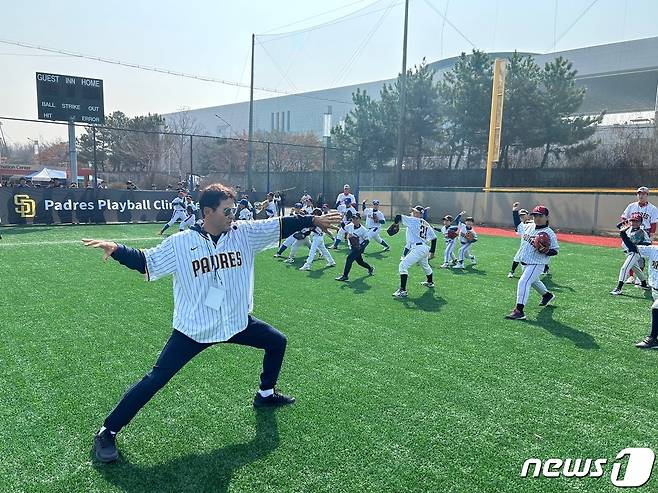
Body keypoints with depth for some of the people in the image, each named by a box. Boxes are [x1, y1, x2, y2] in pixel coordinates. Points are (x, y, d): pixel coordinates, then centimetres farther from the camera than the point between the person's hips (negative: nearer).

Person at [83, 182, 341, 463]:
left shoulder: (244, 233, -5)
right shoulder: (181, 243, -13)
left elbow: (280, 226, -4)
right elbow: (145, 261, -10)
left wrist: (313, 220, -8)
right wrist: (116, 249, -27)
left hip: (237, 322, 5)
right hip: (193, 328, -5)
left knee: (277, 342, 16)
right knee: (156, 379, -8)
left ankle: (265, 395, 40)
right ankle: (108, 432, 10)